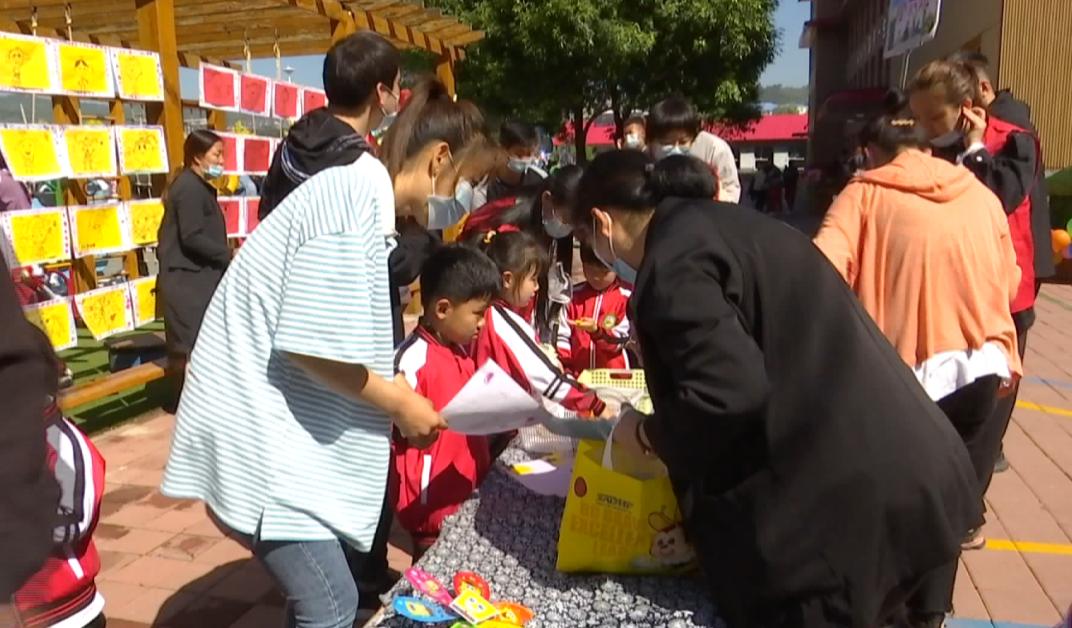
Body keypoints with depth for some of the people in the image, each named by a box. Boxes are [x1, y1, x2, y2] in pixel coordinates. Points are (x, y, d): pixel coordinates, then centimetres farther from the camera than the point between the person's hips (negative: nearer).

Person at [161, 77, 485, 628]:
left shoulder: (359, 188, 12)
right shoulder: (361, 192, -19)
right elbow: (311, 348, -23)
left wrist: (396, 399, 12)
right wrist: (400, 403, -10)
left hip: (272, 417, 10)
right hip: (258, 426, -10)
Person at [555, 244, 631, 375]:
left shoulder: (626, 298, -2)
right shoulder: (574, 296, 10)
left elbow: (622, 338, -4)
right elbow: (562, 336, 9)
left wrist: (597, 331, -21)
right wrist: (561, 365, -4)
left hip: (613, 375, -2)